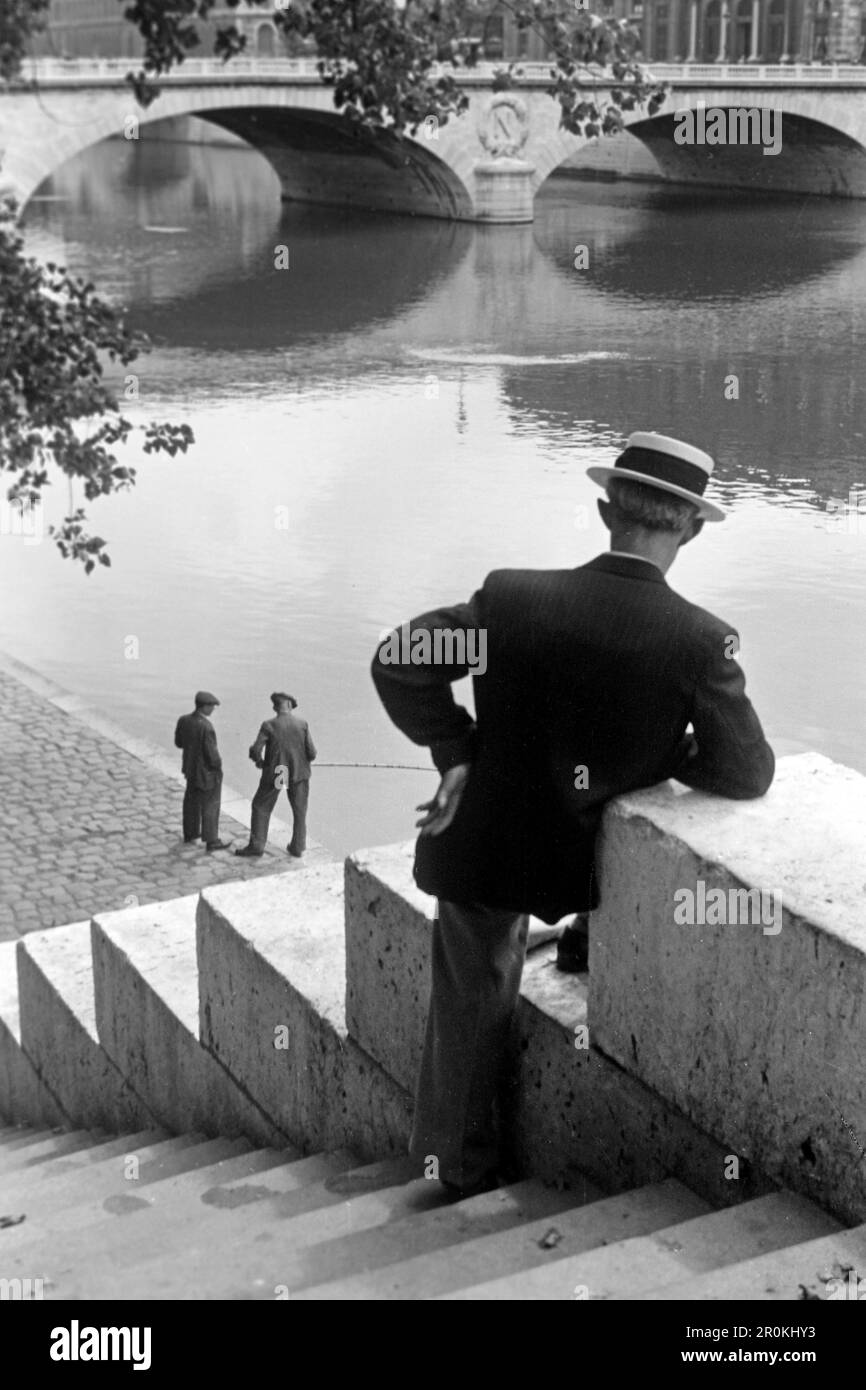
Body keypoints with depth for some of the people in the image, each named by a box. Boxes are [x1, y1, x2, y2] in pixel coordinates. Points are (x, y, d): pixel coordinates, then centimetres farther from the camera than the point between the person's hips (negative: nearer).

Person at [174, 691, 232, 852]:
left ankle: (190, 833, 40)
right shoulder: (206, 727, -31)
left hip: (190, 767, 7)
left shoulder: (183, 720, -9)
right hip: (208, 772, -7)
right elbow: (212, 754, -27)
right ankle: (212, 842, 18)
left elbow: (178, 742, 5)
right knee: (210, 806, 7)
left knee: (192, 800, 24)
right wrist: (218, 765, -8)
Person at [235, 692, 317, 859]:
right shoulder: (302, 724, -10)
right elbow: (311, 753, -11)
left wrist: (259, 761, 4)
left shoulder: (269, 726, -13)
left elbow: (255, 750, -18)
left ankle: (256, 846, 15)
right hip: (299, 772, 1)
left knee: (261, 808, 15)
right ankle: (297, 847, 24)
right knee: (299, 810, 19)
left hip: (274, 773, -1)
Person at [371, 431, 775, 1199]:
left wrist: (455, 750, -2)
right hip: (586, 854, 0)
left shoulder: (513, 598, -17)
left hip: (483, 846, 0)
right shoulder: (701, 640, -20)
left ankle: (462, 1171, 33)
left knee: (472, 1006, 16)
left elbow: (398, 663, -13)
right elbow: (749, 773, -12)